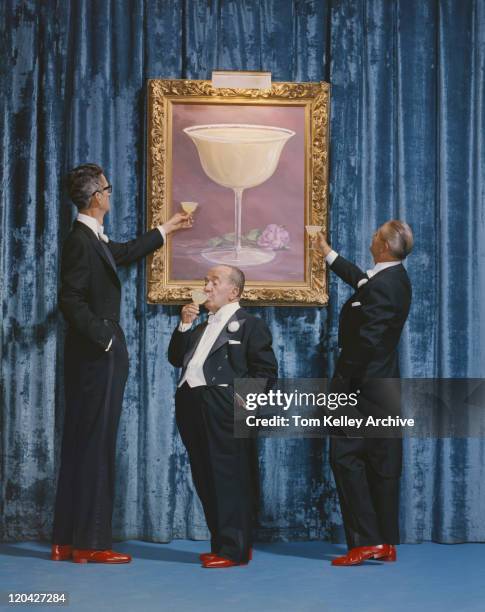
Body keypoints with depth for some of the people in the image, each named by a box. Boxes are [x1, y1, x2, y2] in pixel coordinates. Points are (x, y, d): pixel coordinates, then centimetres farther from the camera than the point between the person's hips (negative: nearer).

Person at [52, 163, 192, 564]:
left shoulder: (93, 240, 15)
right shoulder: (80, 242, -14)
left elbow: (126, 253, 34)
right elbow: (71, 301, -20)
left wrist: (166, 229, 45)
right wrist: (104, 339, -16)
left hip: (97, 358, 10)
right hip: (97, 358, -10)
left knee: (82, 447, 10)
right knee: (95, 448, -6)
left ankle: (67, 541, 15)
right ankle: (90, 544, -3)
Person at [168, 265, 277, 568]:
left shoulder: (249, 324, 1)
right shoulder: (202, 328, 25)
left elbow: (266, 370, -5)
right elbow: (176, 358, 20)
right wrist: (184, 325, 10)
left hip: (223, 410, -8)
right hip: (192, 406, 8)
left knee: (229, 478, -7)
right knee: (205, 480, 10)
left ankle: (234, 549, -4)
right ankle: (221, 543, 18)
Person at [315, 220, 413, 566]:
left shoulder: (380, 287, -19)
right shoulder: (396, 279, 11)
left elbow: (366, 341, -23)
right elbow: (361, 281, 31)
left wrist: (342, 382, -16)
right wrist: (328, 253, 42)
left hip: (365, 388, -9)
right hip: (385, 388, 9)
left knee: (346, 458, -5)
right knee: (382, 465, 9)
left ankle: (366, 540, -6)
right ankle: (386, 544, 13)